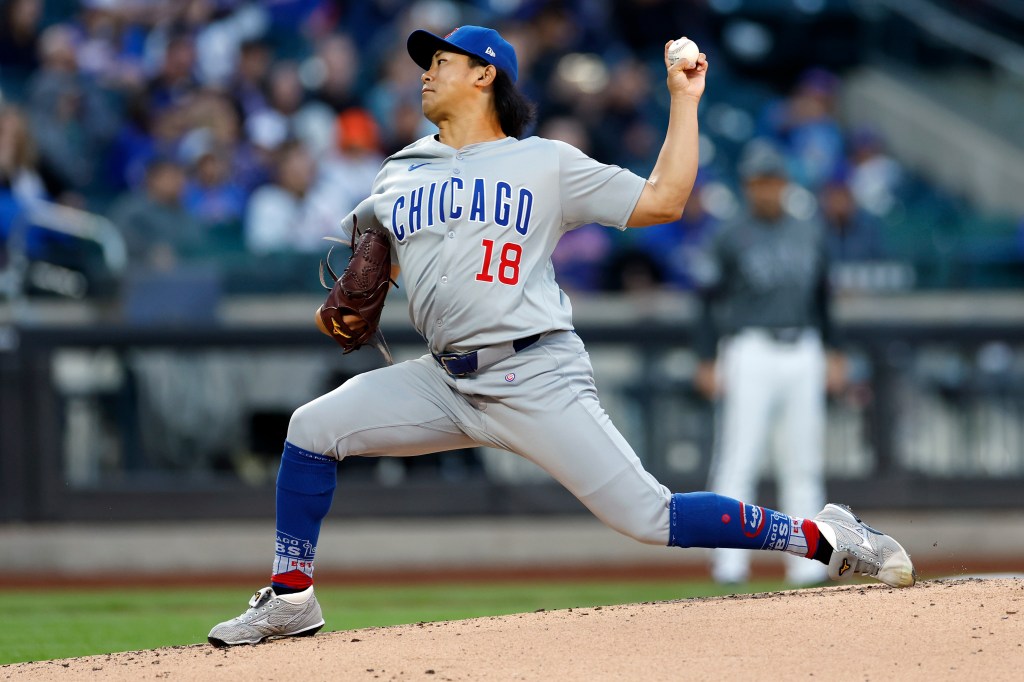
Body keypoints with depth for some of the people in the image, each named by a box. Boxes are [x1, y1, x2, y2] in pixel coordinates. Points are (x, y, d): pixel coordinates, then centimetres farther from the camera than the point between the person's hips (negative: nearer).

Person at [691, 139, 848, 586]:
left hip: (803, 352, 5)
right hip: (750, 351, -5)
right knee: (738, 461, -10)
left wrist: (832, 352, 16)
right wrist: (707, 362, -9)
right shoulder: (728, 238, -1)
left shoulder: (809, 234, 14)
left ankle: (805, 562, 9)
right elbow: (709, 301, -2)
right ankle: (729, 561, -9)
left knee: (804, 464, 5)